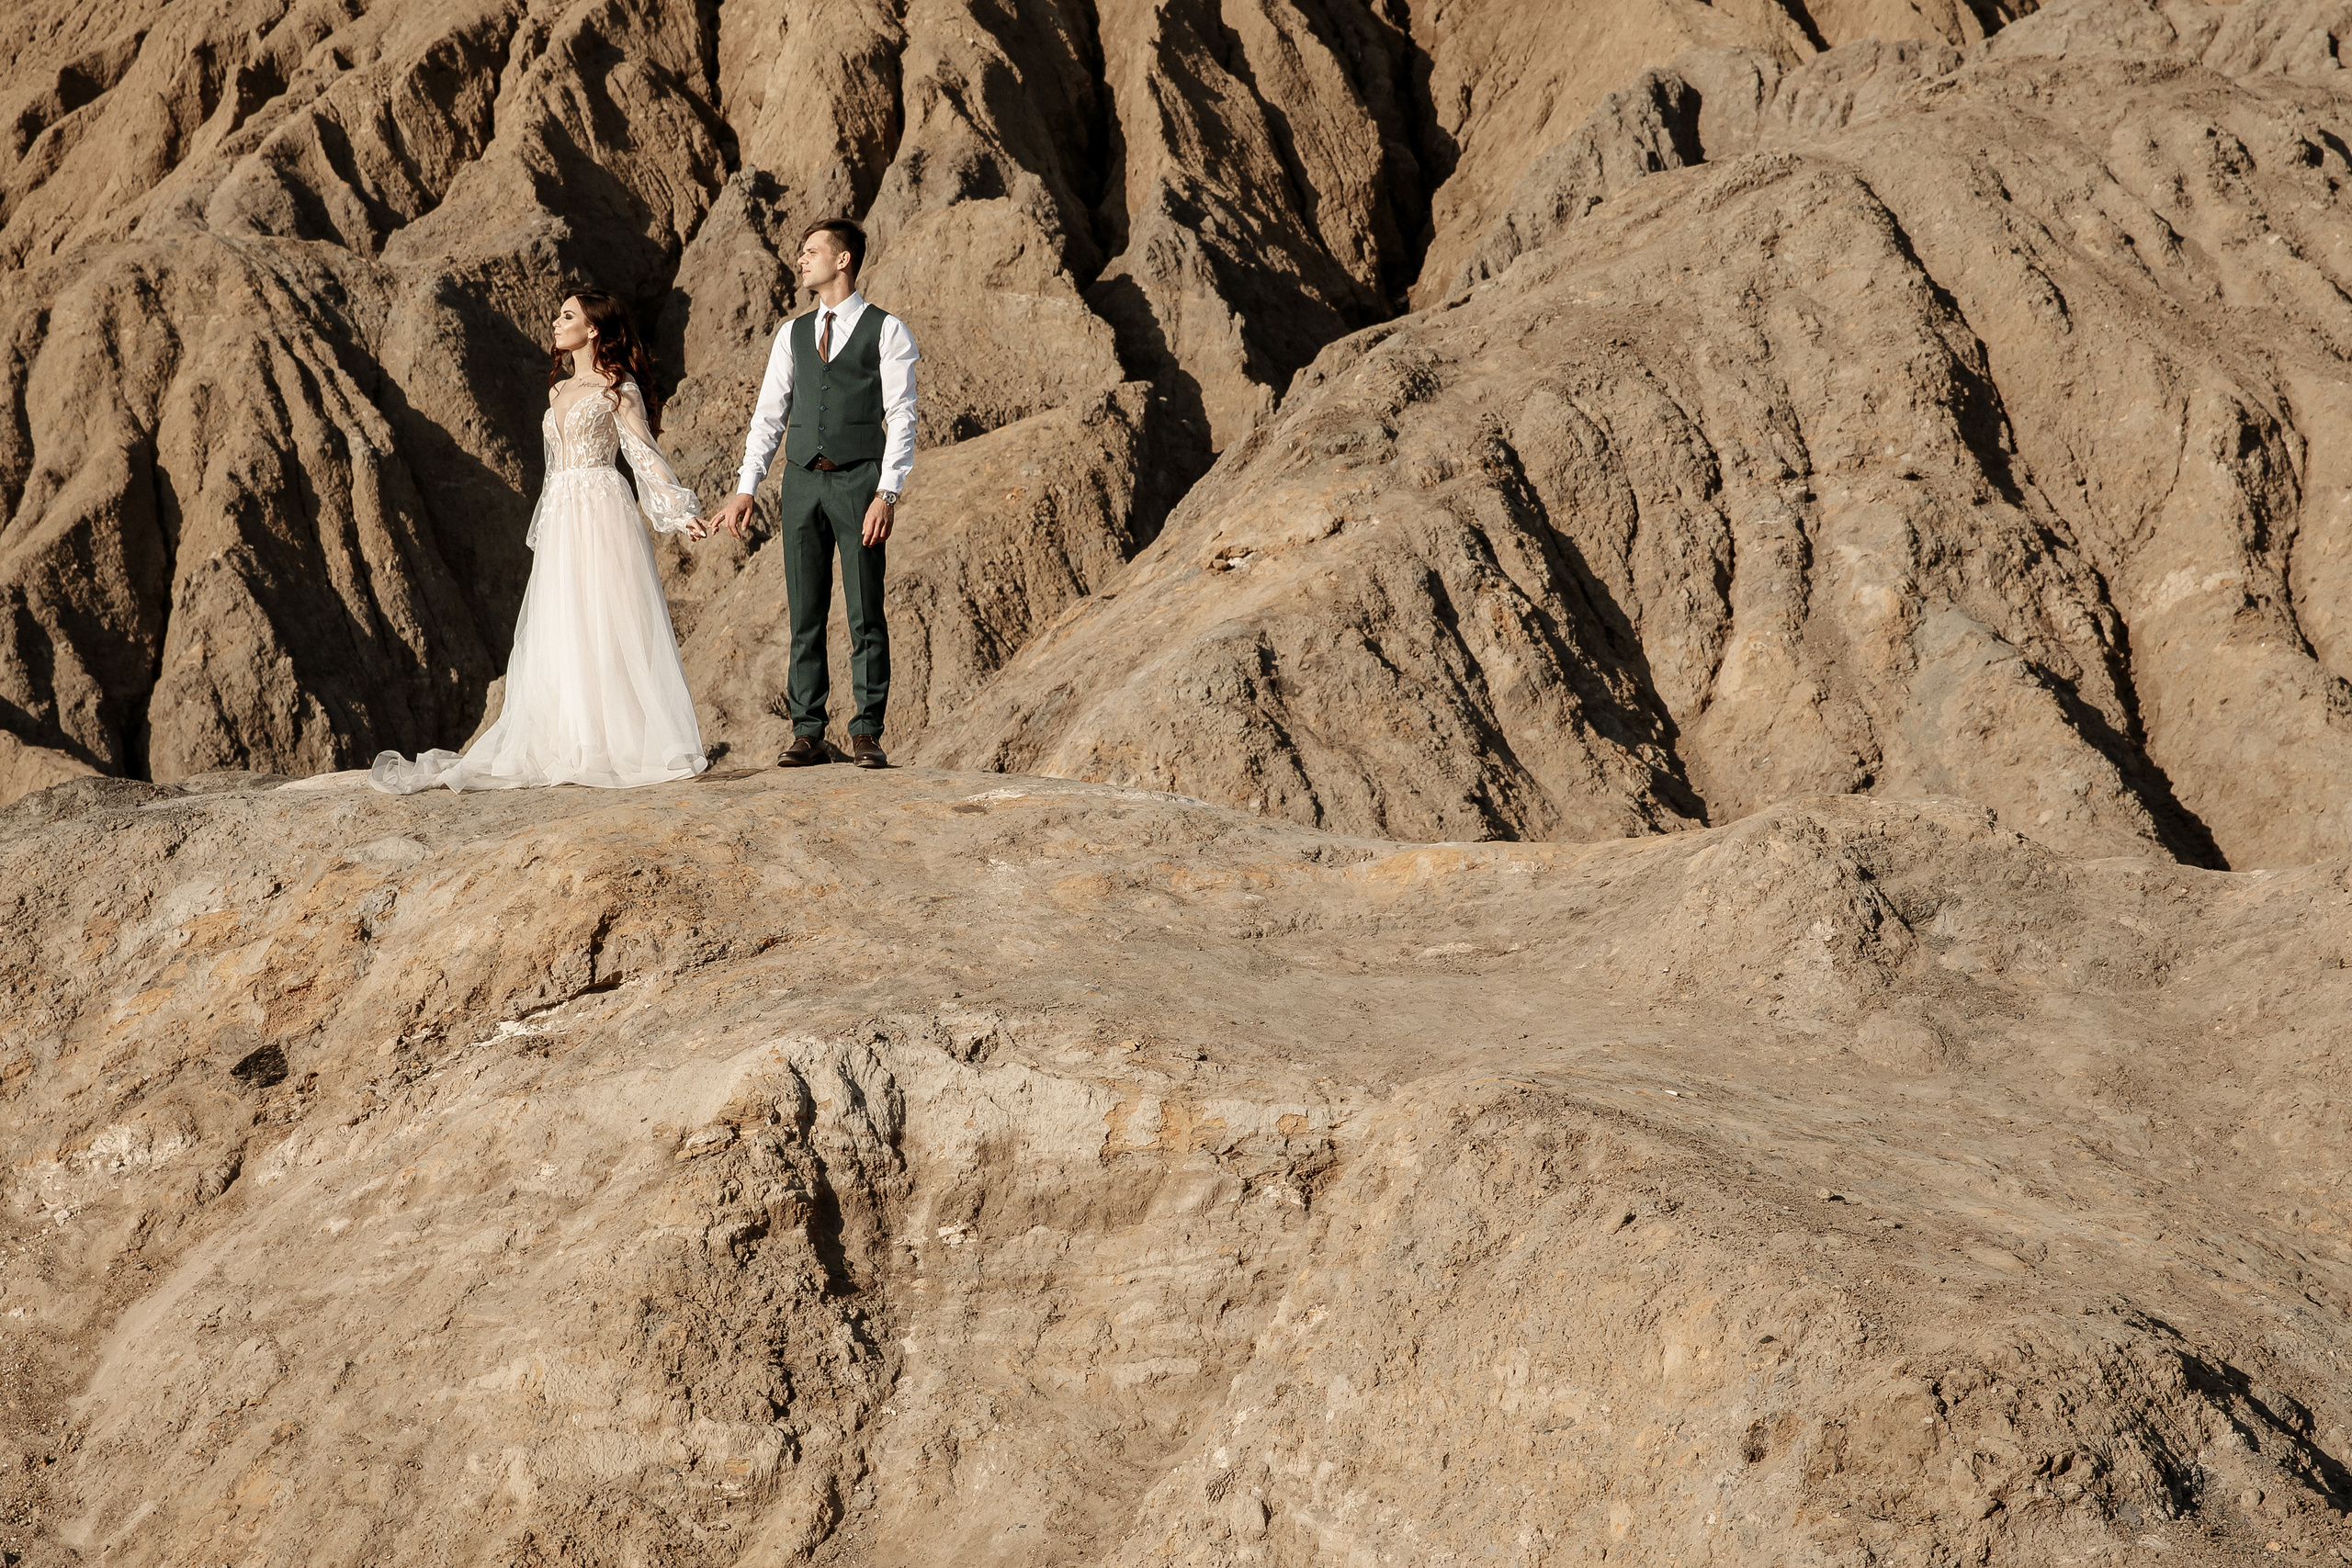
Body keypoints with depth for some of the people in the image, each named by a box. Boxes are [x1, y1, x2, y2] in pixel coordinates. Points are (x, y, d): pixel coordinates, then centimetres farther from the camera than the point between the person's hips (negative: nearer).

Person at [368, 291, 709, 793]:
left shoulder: (617, 388, -2)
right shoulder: (559, 390, 19)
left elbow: (645, 454, -6)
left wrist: (680, 512, -15)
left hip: (600, 514, -7)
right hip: (560, 518, 7)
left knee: (606, 626, -9)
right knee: (558, 633, 3)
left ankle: (622, 742, -6)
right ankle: (570, 746, 5)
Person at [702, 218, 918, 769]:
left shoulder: (886, 331, 2)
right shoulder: (792, 334, 16)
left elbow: (901, 418, -3)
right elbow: (769, 416, 16)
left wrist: (887, 494, -14)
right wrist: (745, 489, 5)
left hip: (859, 480, -4)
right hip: (802, 481, 4)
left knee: (865, 614, -3)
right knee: (805, 615, 3)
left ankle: (867, 735, 1)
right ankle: (808, 735, 7)